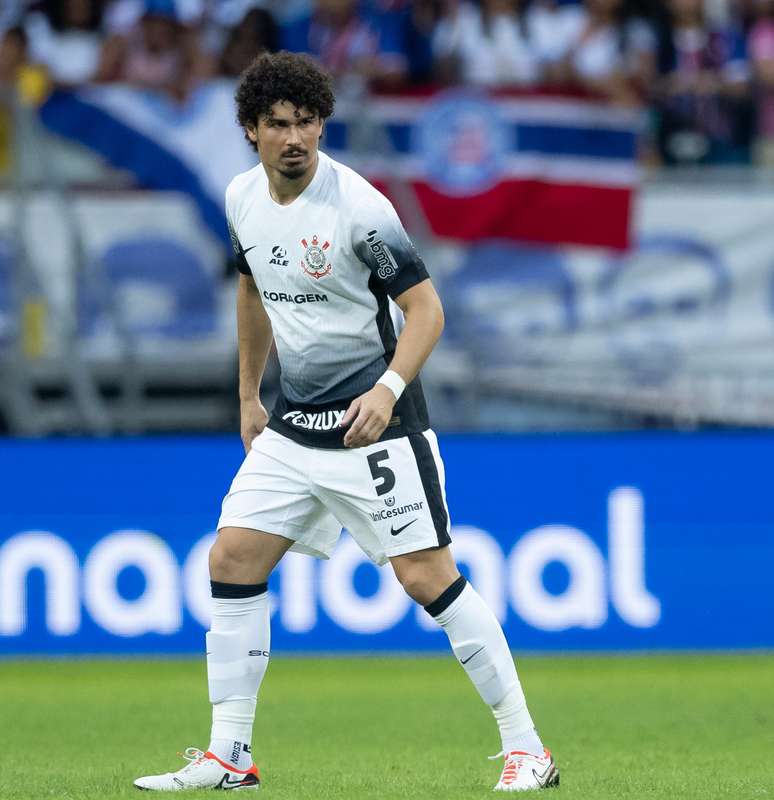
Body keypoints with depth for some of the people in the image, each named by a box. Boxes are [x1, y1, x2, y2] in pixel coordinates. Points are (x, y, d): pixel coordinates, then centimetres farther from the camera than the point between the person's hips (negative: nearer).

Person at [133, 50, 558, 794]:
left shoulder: (357, 206, -17)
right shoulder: (243, 197, 4)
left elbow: (425, 307, -16)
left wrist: (389, 388, -31)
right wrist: (248, 395, 23)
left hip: (373, 421, -7)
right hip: (294, 422, 7)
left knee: (428, 577, -11)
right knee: (231, 562, 0)